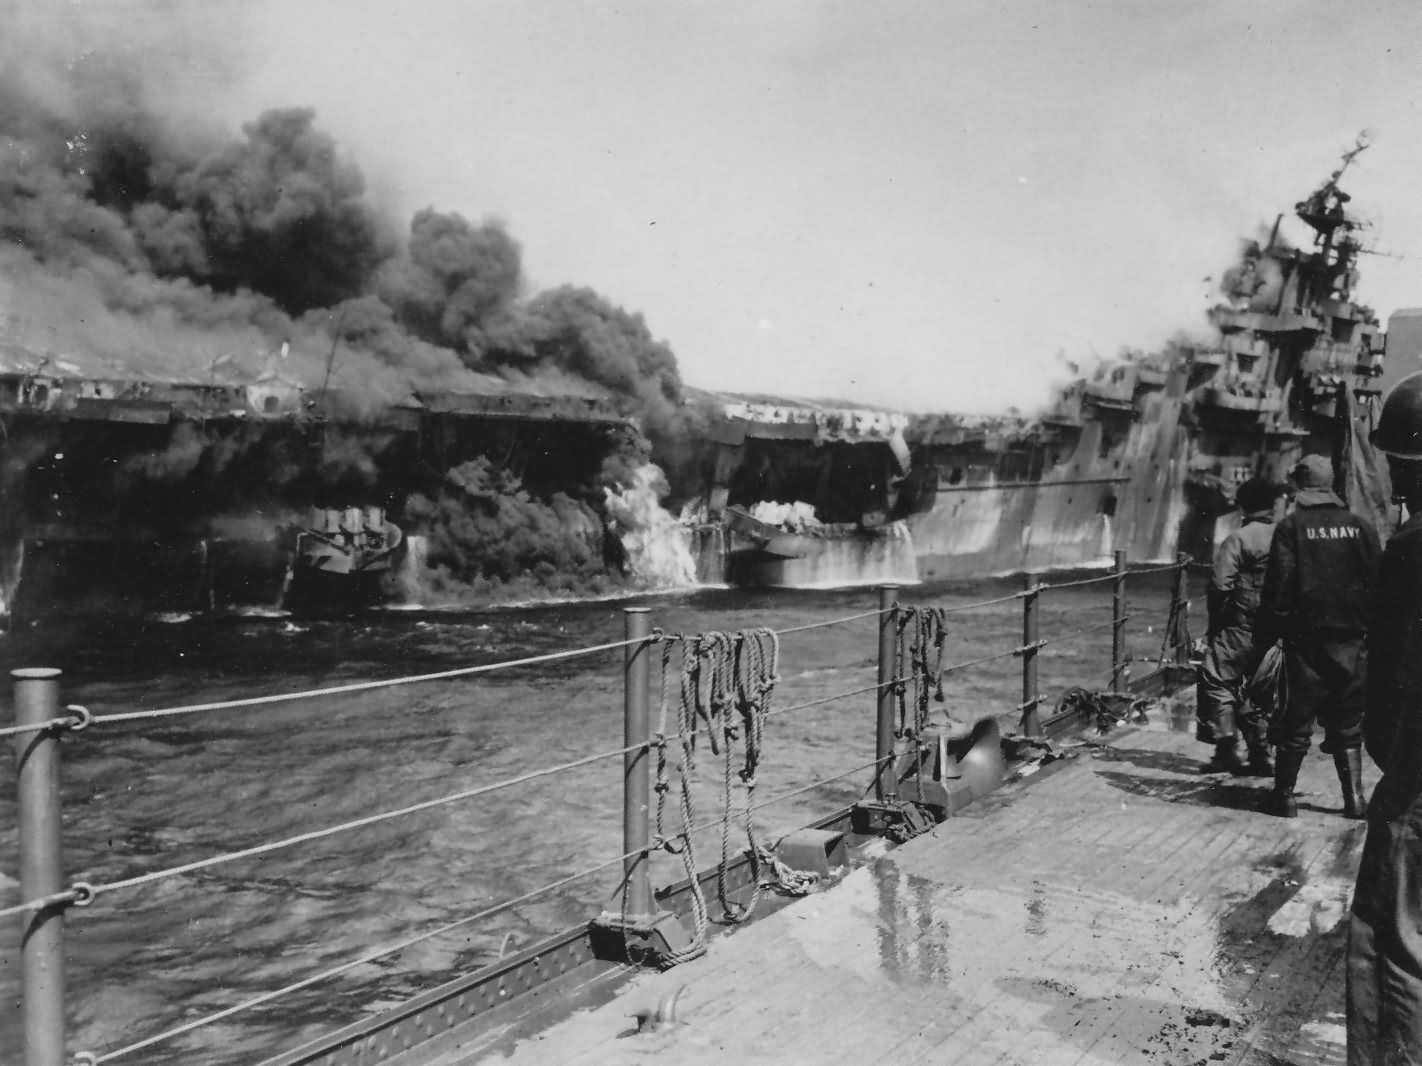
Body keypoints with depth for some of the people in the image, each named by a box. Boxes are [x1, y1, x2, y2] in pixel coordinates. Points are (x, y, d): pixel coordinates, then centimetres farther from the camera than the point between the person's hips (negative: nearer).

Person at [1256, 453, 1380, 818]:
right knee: (1347, 723, 12)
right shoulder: (1359, 527, 3)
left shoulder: (1291, 527, -7)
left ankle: (1284, 795, 9)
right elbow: (1377, 583, 5)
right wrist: (1370, 628, 12)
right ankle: (1354, 797, 13)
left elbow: (1278, 587, -10)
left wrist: (1265, 634, -3)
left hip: (1306, 638, -3)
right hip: (1351, 639, 3)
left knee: (1296, 721, 5)